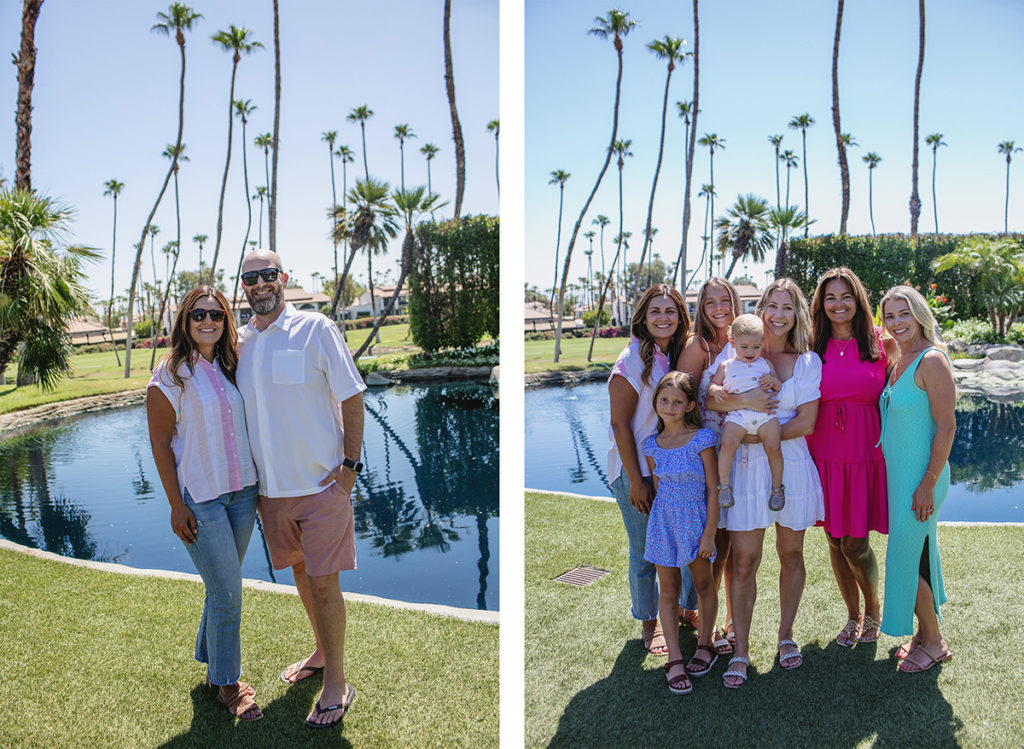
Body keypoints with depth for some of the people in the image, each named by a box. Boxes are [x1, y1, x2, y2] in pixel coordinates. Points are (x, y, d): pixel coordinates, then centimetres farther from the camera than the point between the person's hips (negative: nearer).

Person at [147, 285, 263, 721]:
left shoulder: (230, 367, 7)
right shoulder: (170, 375, -9)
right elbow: (159, 444, -9)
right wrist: (176, 506, -11)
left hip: (241, 492, 5)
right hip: (200, 499, -5)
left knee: (223, 588, 15)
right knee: (227, 594, -1)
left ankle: (213, 667, 33)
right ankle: (227, 684, 17)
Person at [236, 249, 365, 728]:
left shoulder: (316, 329, -8)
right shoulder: (238, 342, 7)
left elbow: (351, 397, -8)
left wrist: (351, 464, -12)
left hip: (321, 481, -5)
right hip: (270, 486, 5)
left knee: (323, 582, -1)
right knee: (300, 572, 19)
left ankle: (336, 683, 14)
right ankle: (321, 653, 40)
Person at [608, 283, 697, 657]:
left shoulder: (683, 355, 6)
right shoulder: (631, 362, -12)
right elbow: (620, 424, -13)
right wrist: (636, 482, -14)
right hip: (637, 470, -5)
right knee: (645, 552, 6)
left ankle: (687, 609, 34)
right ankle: (650, 624, 27)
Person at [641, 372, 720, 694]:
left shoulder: (702, 439, -11)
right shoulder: (652, 446, 1)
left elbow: (713, 489, -9)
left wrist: (709, 532, -11)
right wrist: (659, 523, 11)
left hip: (695, 520, -3)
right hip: (664, 522, 3)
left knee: (703, 583, 14)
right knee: (668, 589, 4)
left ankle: (704, 645, 33)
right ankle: (674, 659, 11)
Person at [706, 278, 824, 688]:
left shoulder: (808, 361, 4)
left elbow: (805, 423, -5)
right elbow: (710, 398, -9)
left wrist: (758, 435, -14)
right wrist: (746, 401, -26)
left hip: (792, 466, 1)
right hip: (746, 468, -1)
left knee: (791, 554, 13)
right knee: (744, 561, -1)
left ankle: (785, 635, 33)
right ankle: (740, 650, 11)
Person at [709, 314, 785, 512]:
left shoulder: (765, 364, 20)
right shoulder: (726, 366, 17)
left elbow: (780, 388, 23)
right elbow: (713, 383, 21)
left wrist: (774, 380, -1)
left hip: (764, 412, 1)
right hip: (737, 414, -1)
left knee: (773, 446, -17)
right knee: (728, 443, -25)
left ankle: (777, 487, 4)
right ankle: (724, 486, -12)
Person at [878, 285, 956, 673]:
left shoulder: (931, 360, -16)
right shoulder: (900, 361, 10)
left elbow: (947, 427, -19)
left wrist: (928, 484, -20)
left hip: (920, 477, -8)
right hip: (897, 476, 8)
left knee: (906, 558, 0)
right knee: (918, 554, 16)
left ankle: (934, 643, 18)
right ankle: (925, 634, 30)